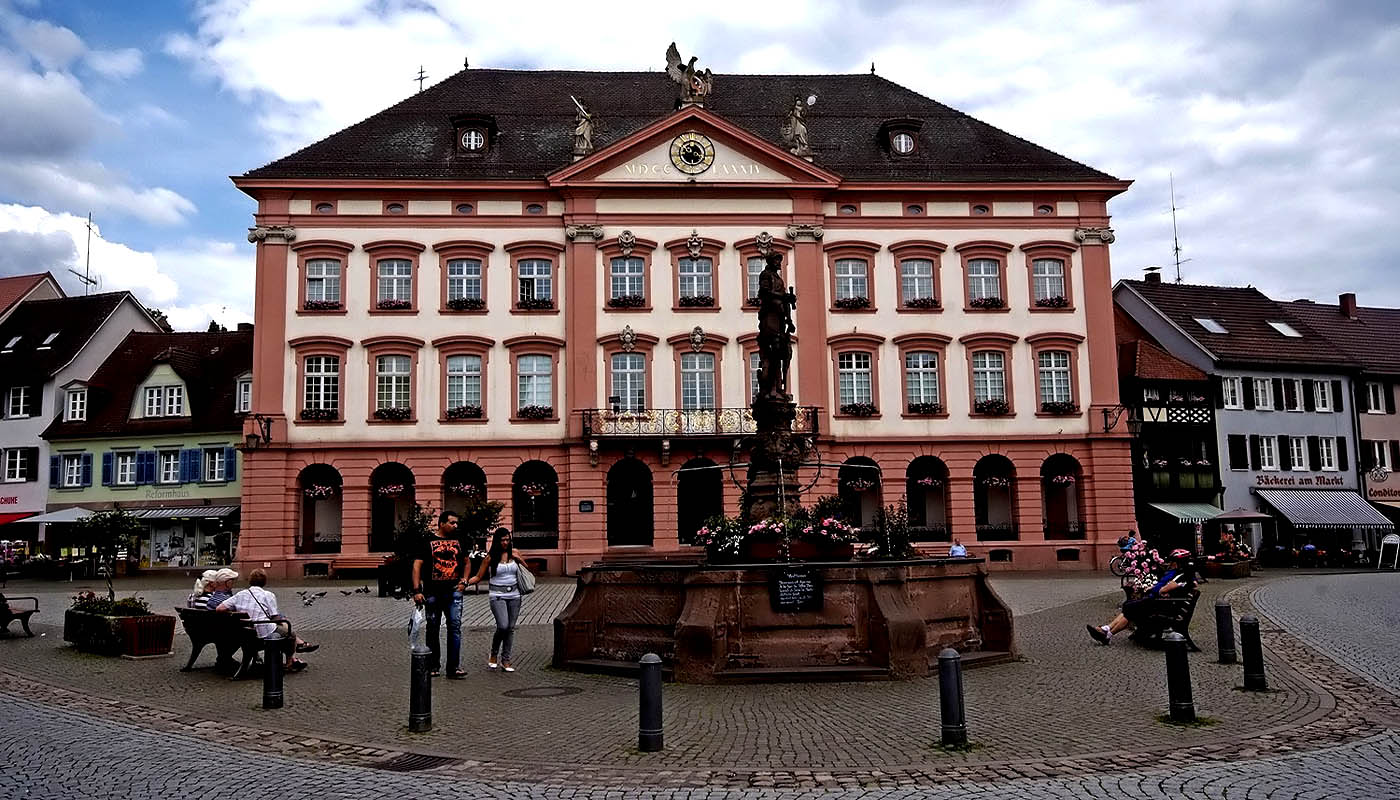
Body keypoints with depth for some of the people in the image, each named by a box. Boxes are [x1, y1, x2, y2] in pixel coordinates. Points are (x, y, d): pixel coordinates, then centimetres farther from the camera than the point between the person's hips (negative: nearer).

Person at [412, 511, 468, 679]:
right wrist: (417, 591, -11)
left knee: (455, 627, -7)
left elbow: (466, 562, 24)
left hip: (454, 591, 2)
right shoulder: (428, 542, 1)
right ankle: (434, 666, 19)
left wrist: (463, 581, 10)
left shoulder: (458, 541, 13)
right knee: (433, 629, 7)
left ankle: (454, 667, -7)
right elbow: (417, 566, -3)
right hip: (432, 592, -2)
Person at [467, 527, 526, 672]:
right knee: (503, 626, -18)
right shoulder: (490, 557, -1)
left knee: (511, 628, 3)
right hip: (497, 596, -3)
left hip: (514, 595, 4)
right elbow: (478, 577, 4)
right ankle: (493, 655, 6)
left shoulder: (513, 554, 7)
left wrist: (519, 559, 2)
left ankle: (505, 660, 11)